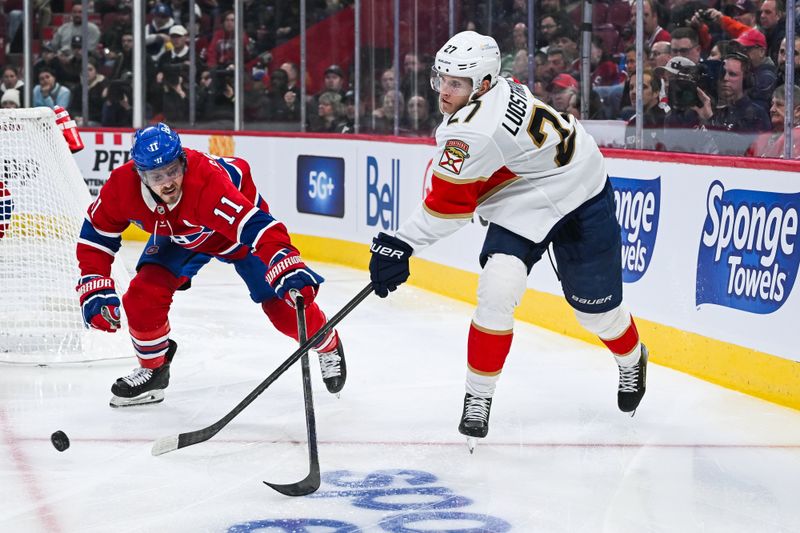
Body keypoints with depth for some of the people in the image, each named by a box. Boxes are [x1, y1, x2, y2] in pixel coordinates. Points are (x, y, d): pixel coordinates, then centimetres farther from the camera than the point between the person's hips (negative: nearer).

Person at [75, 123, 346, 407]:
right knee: (143, 295, -13)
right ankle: (153, 368, 14)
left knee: (283, 303, -8)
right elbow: (96, 234, -15)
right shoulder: (122, 185, -31)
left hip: (240, 218, -4)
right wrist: (95, 290, -24)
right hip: (178, 237, 4)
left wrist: (288, 269, -69)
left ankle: (328, 346, 24)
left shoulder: (207, 179, -46)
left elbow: (255, 227, -54)